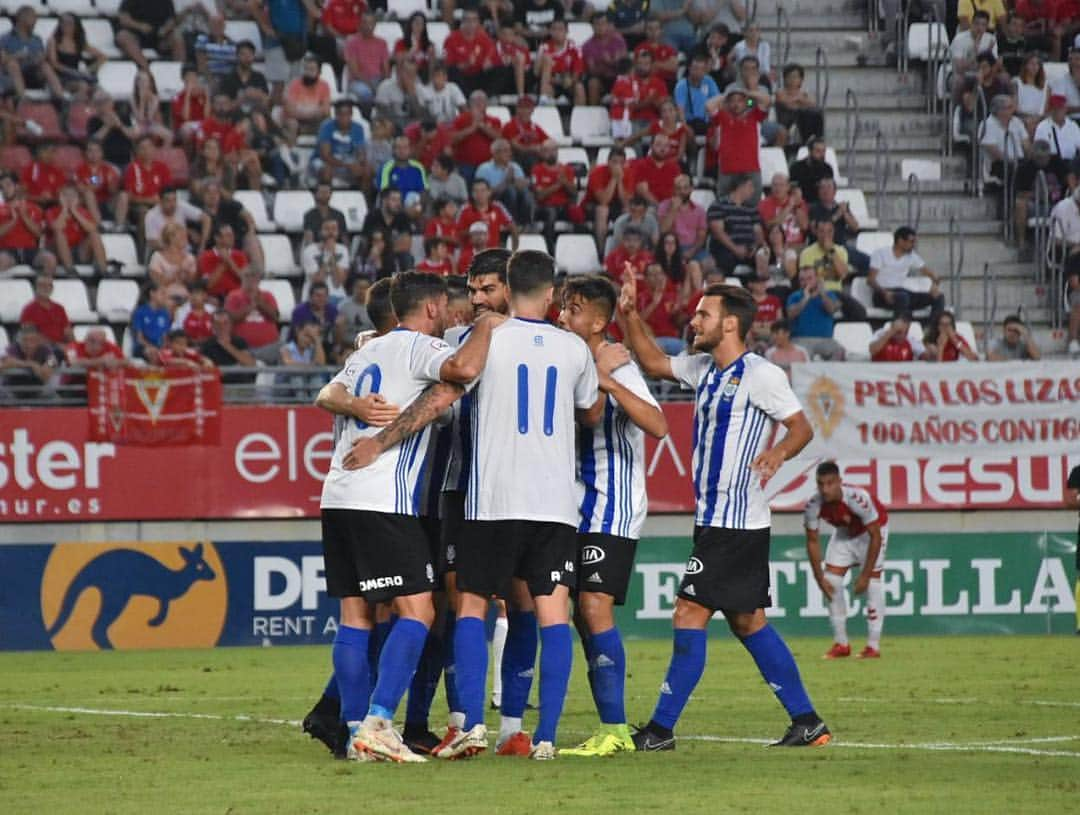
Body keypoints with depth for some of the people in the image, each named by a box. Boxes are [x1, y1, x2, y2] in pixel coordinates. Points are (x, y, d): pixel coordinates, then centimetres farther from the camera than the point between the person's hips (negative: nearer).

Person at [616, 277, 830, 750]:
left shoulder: (761, 375, -12)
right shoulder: (703, 368, 12)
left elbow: (802, 427, -12)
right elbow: (653, 362, 24)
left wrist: (778, 452, -32)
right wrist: (629, 316, 11)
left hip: (736, 525, -9)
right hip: (714, 519, 9)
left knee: (689, 615, -10)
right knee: (747, 622, 12)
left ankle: (661, 729, -8)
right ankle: (807, 723, 16)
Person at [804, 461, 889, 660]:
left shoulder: (859, 499, -40)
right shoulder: (813, 505, -27)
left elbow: (875, 537, -31)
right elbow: (812, 541, -14)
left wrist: (865, 575, -30)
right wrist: (819, 578, -18)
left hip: (872, 529, -5)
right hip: (844, 532, 5)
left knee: (872, 582, -15)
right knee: (831, 581, -4)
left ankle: (873, 646, -9)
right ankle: (841, 644, 7)